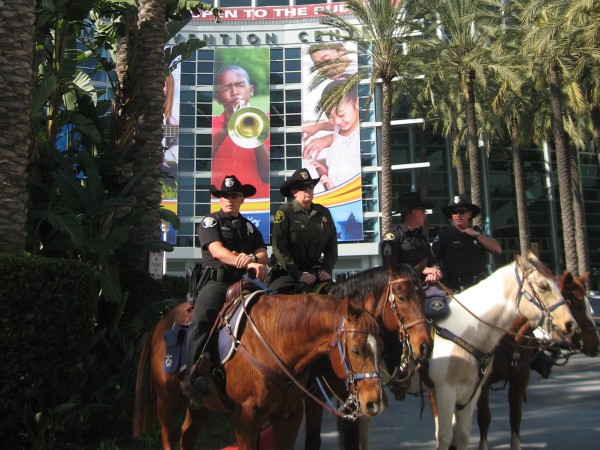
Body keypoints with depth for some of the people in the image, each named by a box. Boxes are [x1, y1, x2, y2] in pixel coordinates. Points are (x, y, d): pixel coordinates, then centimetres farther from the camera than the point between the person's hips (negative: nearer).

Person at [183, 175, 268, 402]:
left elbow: (263, 254, 12)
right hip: (216, 282, -5)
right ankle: (195, 378, -34)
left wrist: (253, 258, -14)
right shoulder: (210, 222, 10)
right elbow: (217, 251, -8)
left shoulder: (250, 227, 25)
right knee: (201, 320, -30)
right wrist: (247, 264, -23)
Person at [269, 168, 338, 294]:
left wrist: (327, 269, -4)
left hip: (316, 272, 4)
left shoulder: (324, 212, 7)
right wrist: (297, 274, -16)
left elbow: (332, 244, 11)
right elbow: (279, 248, -13)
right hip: (287, 273, -4)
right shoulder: (285, 211, -8)